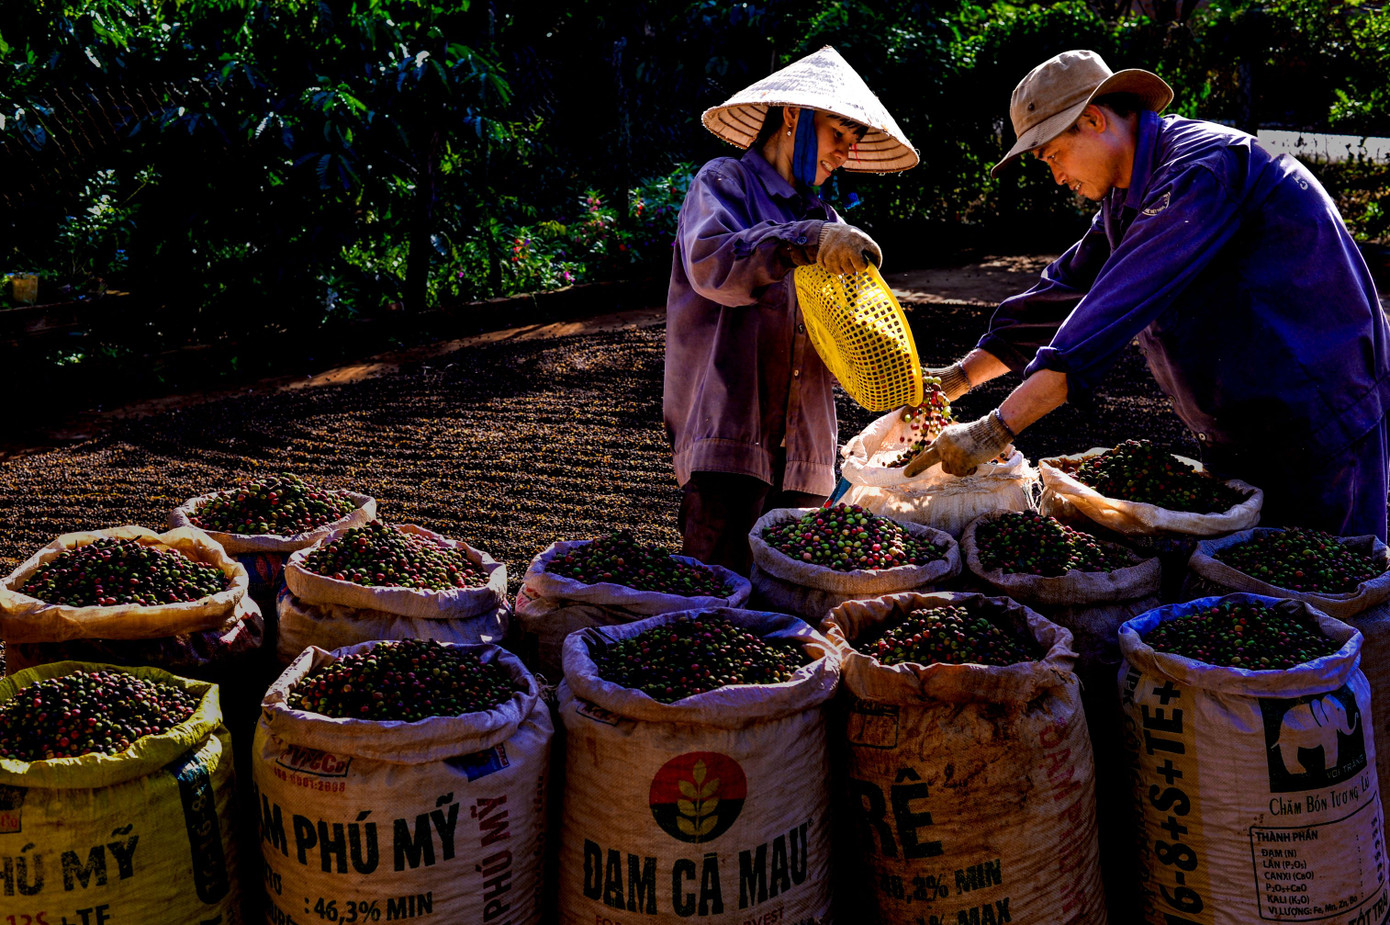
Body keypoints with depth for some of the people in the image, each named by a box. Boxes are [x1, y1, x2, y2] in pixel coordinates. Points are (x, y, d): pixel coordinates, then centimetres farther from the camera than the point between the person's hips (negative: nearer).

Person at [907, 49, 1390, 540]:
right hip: (1239, 428, 9)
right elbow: (1066, 289, 15)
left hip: (1321, 418, -9)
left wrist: (995, 429, -34)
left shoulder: (1202, 165, -23)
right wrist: (962, 376, 7)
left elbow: (1116, 308, -32)